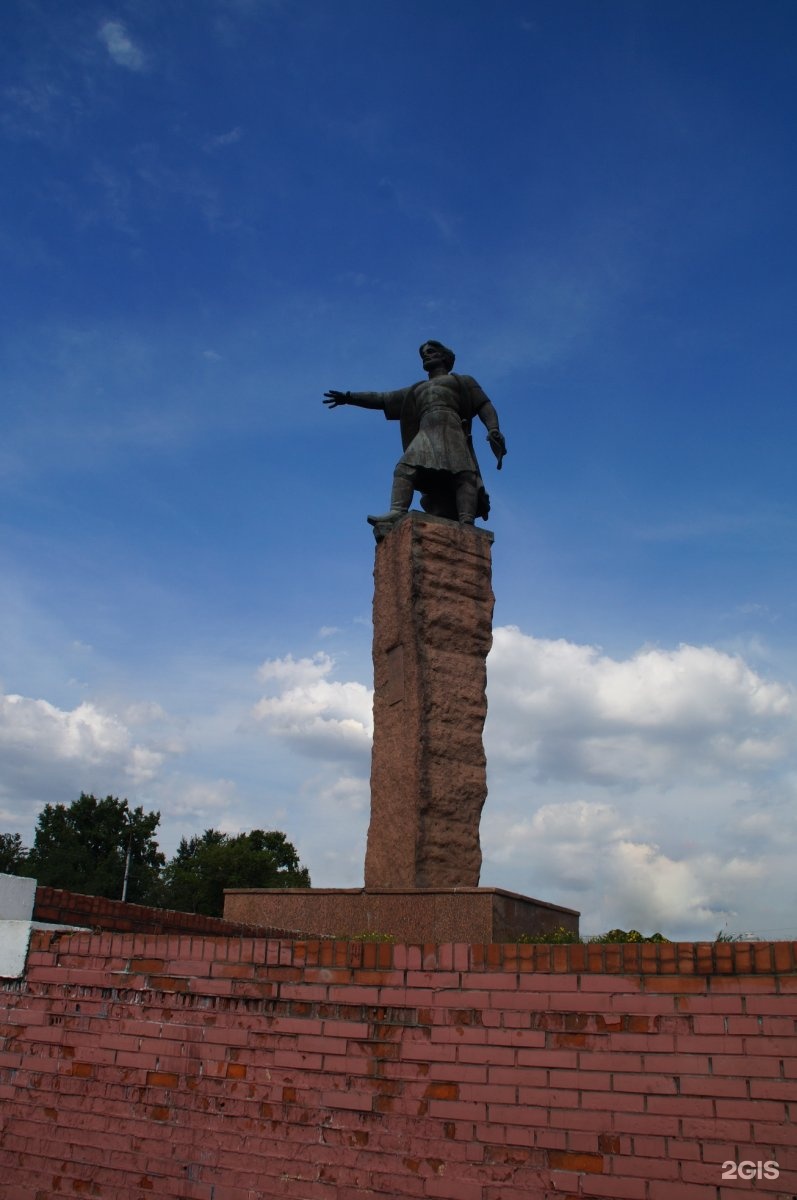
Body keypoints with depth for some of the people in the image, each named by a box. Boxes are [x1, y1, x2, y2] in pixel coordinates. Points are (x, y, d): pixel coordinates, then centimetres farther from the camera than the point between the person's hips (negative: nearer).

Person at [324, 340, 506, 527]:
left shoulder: (463, 381, 27)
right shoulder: (417, 390, 39)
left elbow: (485, 406, 13)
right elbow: (381, 399, 35)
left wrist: (494, 430, -7)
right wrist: (349, 397, 24)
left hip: (450, 429, -3)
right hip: (425, 433, 4)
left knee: (463, 473, -28)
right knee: (405, 468, -25)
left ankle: (466, 525, -46)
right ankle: (397, 513, -47)